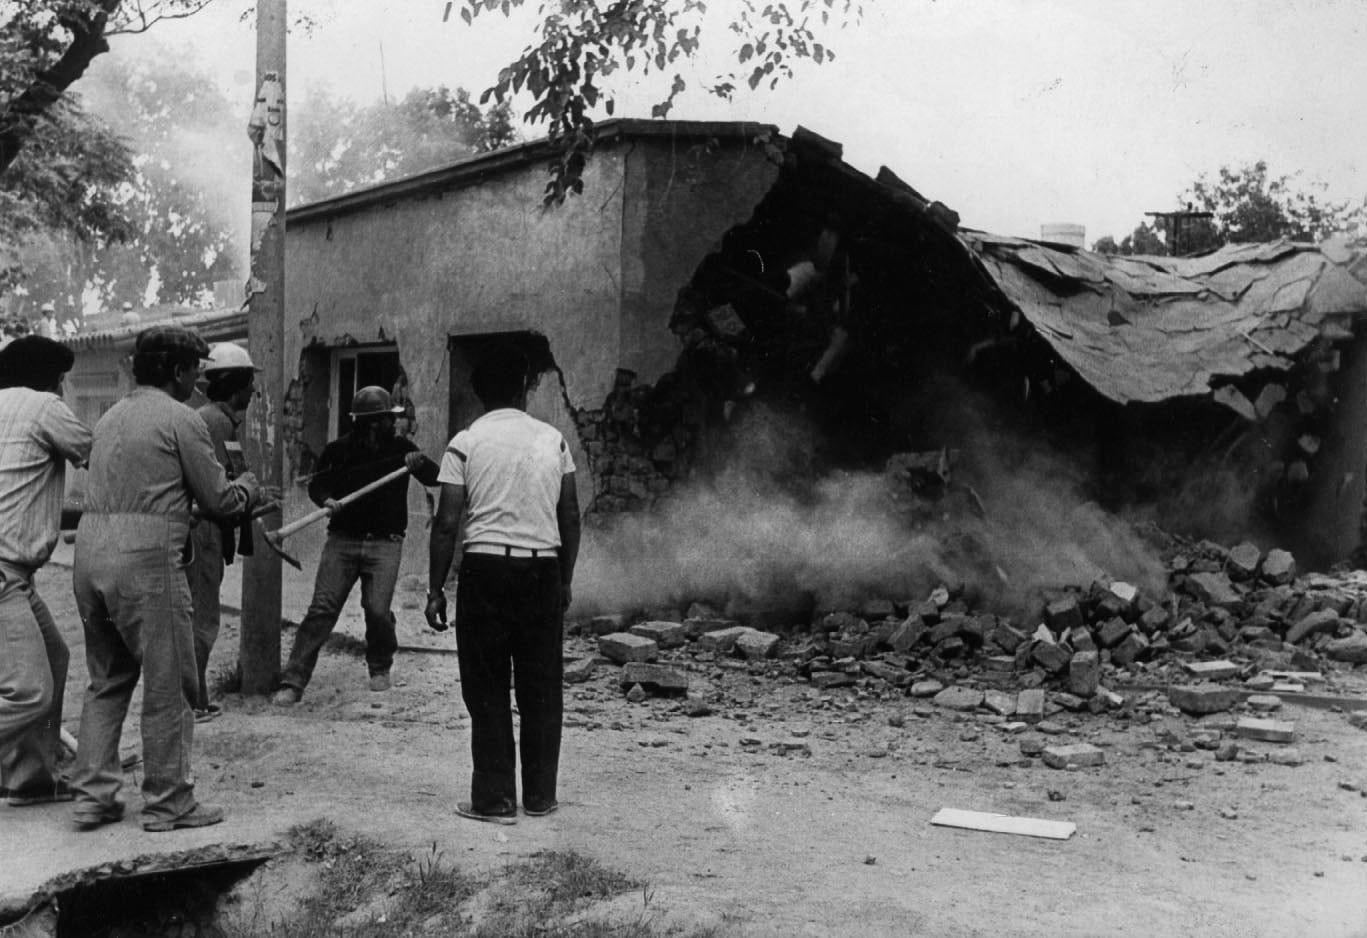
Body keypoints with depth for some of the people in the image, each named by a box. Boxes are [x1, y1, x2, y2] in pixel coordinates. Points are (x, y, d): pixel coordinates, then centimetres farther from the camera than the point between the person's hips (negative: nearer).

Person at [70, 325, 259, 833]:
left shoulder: (111, 417, 18)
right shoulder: (180, 419, -5)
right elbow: (219, 499, -2)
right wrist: (248, 484, 19)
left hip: (91, 547, 8)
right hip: (145, 557, -8)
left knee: (106, 681, 17)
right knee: (168, 686, 3)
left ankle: (92, 795, 18)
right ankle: (167, 803, 10)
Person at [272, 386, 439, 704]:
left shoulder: (401, 448, 7)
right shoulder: (339, 450, 5)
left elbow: (434, 478, -1)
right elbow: (317, 483, 7)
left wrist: (420, 464, -23)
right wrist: (326, 499, -17)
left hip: (385, 543, 0)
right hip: (342, 539, 0)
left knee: (377, 609, -11)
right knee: (321, 609, -7)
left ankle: (380, 669, 19)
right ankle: (292, 682, -3)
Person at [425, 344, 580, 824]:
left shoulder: (466, 442, -1)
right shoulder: (553, 439, 7)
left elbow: (448, 522, -5)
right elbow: (571, 517, 7)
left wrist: (435, 589, 1)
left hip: (486, 568, -2)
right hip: (543, 568, 3)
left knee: (487, 690, 5)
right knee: (542, 688, 10)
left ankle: (494, 799, 7)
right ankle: (540, 795, 18)